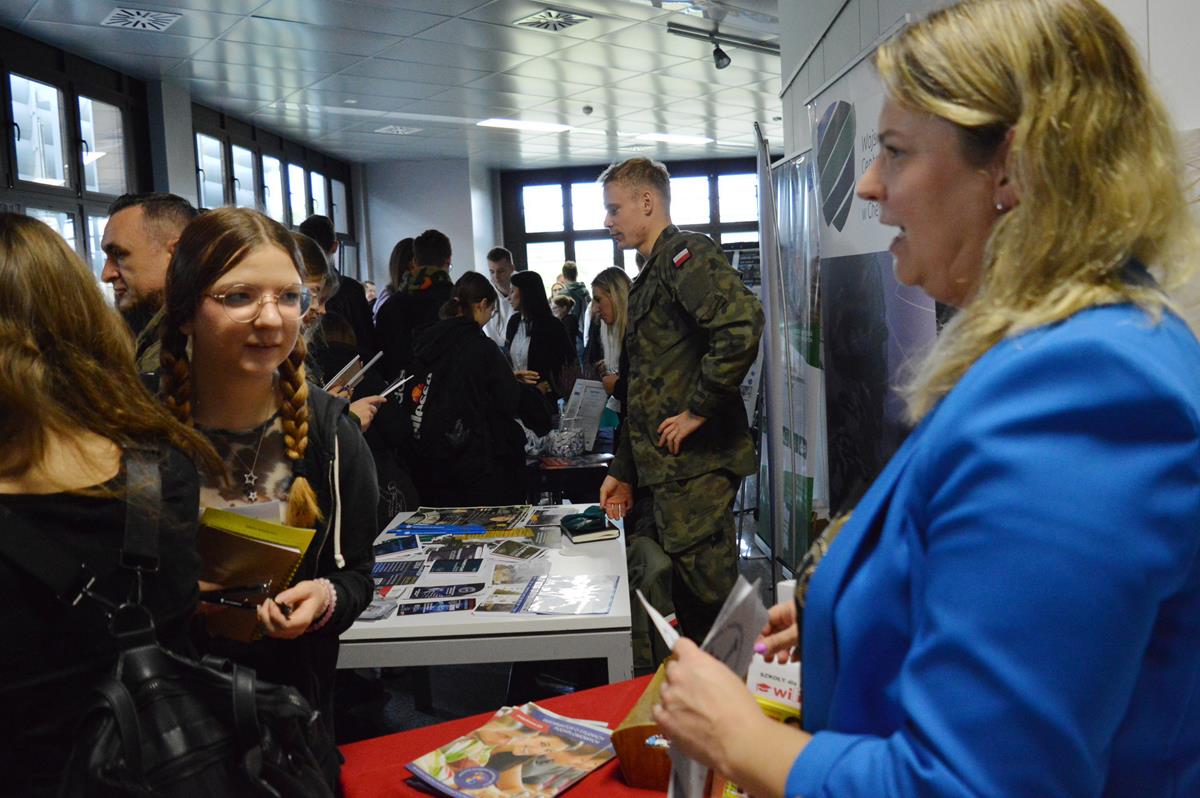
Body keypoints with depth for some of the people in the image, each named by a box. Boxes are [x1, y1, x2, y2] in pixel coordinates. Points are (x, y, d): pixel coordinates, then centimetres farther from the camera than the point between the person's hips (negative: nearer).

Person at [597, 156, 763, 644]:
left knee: (709, 600, -4)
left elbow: (742, 326, -28)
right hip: (662, 472, 10)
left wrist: (699, 410, -20)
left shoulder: (686, 255, -8)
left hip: (696, 466, -10)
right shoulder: (648, 278, 22)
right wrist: (623, 470, 23)